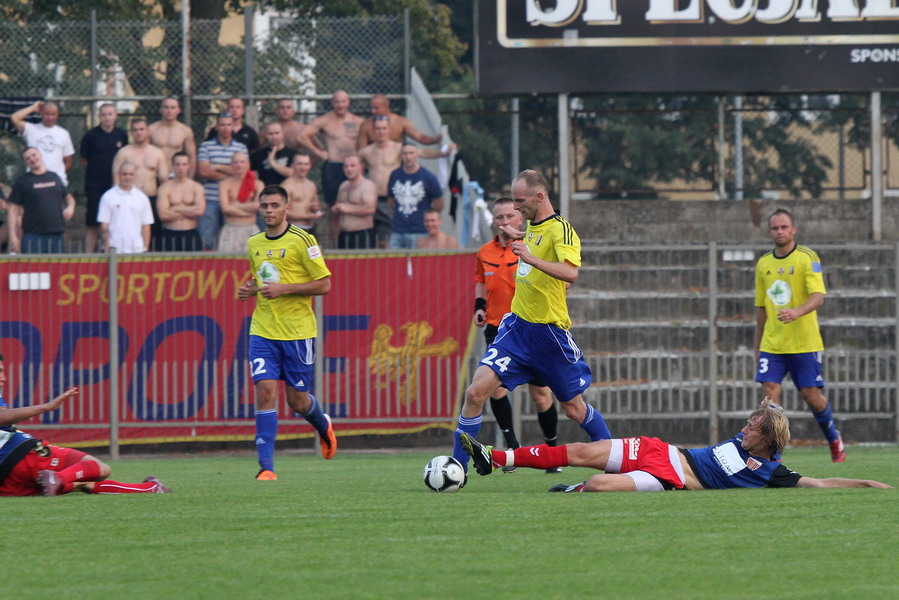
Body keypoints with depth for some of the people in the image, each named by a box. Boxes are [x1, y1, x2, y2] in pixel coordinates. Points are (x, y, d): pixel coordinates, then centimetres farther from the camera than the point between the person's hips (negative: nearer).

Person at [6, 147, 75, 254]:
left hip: (56, 236, 4)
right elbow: (13, 210, 0)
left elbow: (68, 197, 29)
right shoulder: (22, 181, 3)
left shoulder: (55, 177, 15)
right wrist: (13, 237, -9)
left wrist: (70, 207, 4)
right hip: (33, 236, -4)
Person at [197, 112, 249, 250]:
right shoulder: (206, 146, 6)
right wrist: (228, 174, -5)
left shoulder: (241, 148, 11)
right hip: (210, 201, -2)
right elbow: (204, 171, -6)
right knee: (207, 240, -7)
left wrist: (218, 167, -5)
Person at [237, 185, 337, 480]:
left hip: (297, 332, -4)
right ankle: (266, 466, -13)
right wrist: (251, 289, 4)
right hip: (263, 331, 4)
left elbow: (324, 285, -9)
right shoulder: (253, 244, 10)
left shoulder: (302, 240, -7)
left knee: (297, 401, 4)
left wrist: (284, 289, -18)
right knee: (265, 391, -12)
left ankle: (323, 426, 40)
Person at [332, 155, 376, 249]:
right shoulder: (343, 186, 19)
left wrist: (348, 209, -18)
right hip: (343, 235, 8)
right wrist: (334, 210, 5)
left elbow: (370, 209, -20)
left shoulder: (367, 185, -7)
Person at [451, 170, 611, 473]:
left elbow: (570, 272, -34)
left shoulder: (560, 229, -16)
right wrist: (520, 237, 24)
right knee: (476, 392, -10)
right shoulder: (533, 226, 8)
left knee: (574, 409, 8)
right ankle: (457, 467, -3)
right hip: (517, 326, 6)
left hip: (550, 332, -6)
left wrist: (531, 258, -42)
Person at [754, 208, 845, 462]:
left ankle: (834, 438, 28)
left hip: (804, 343, -4)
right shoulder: (763, 264, 10)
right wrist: (758, 346, 17)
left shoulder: (807, 258, -6)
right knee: (770, 390, -11)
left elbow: (818, 297, -17)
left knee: (811, 395, 0)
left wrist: (797, 312, -36)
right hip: (772, 343, 4)